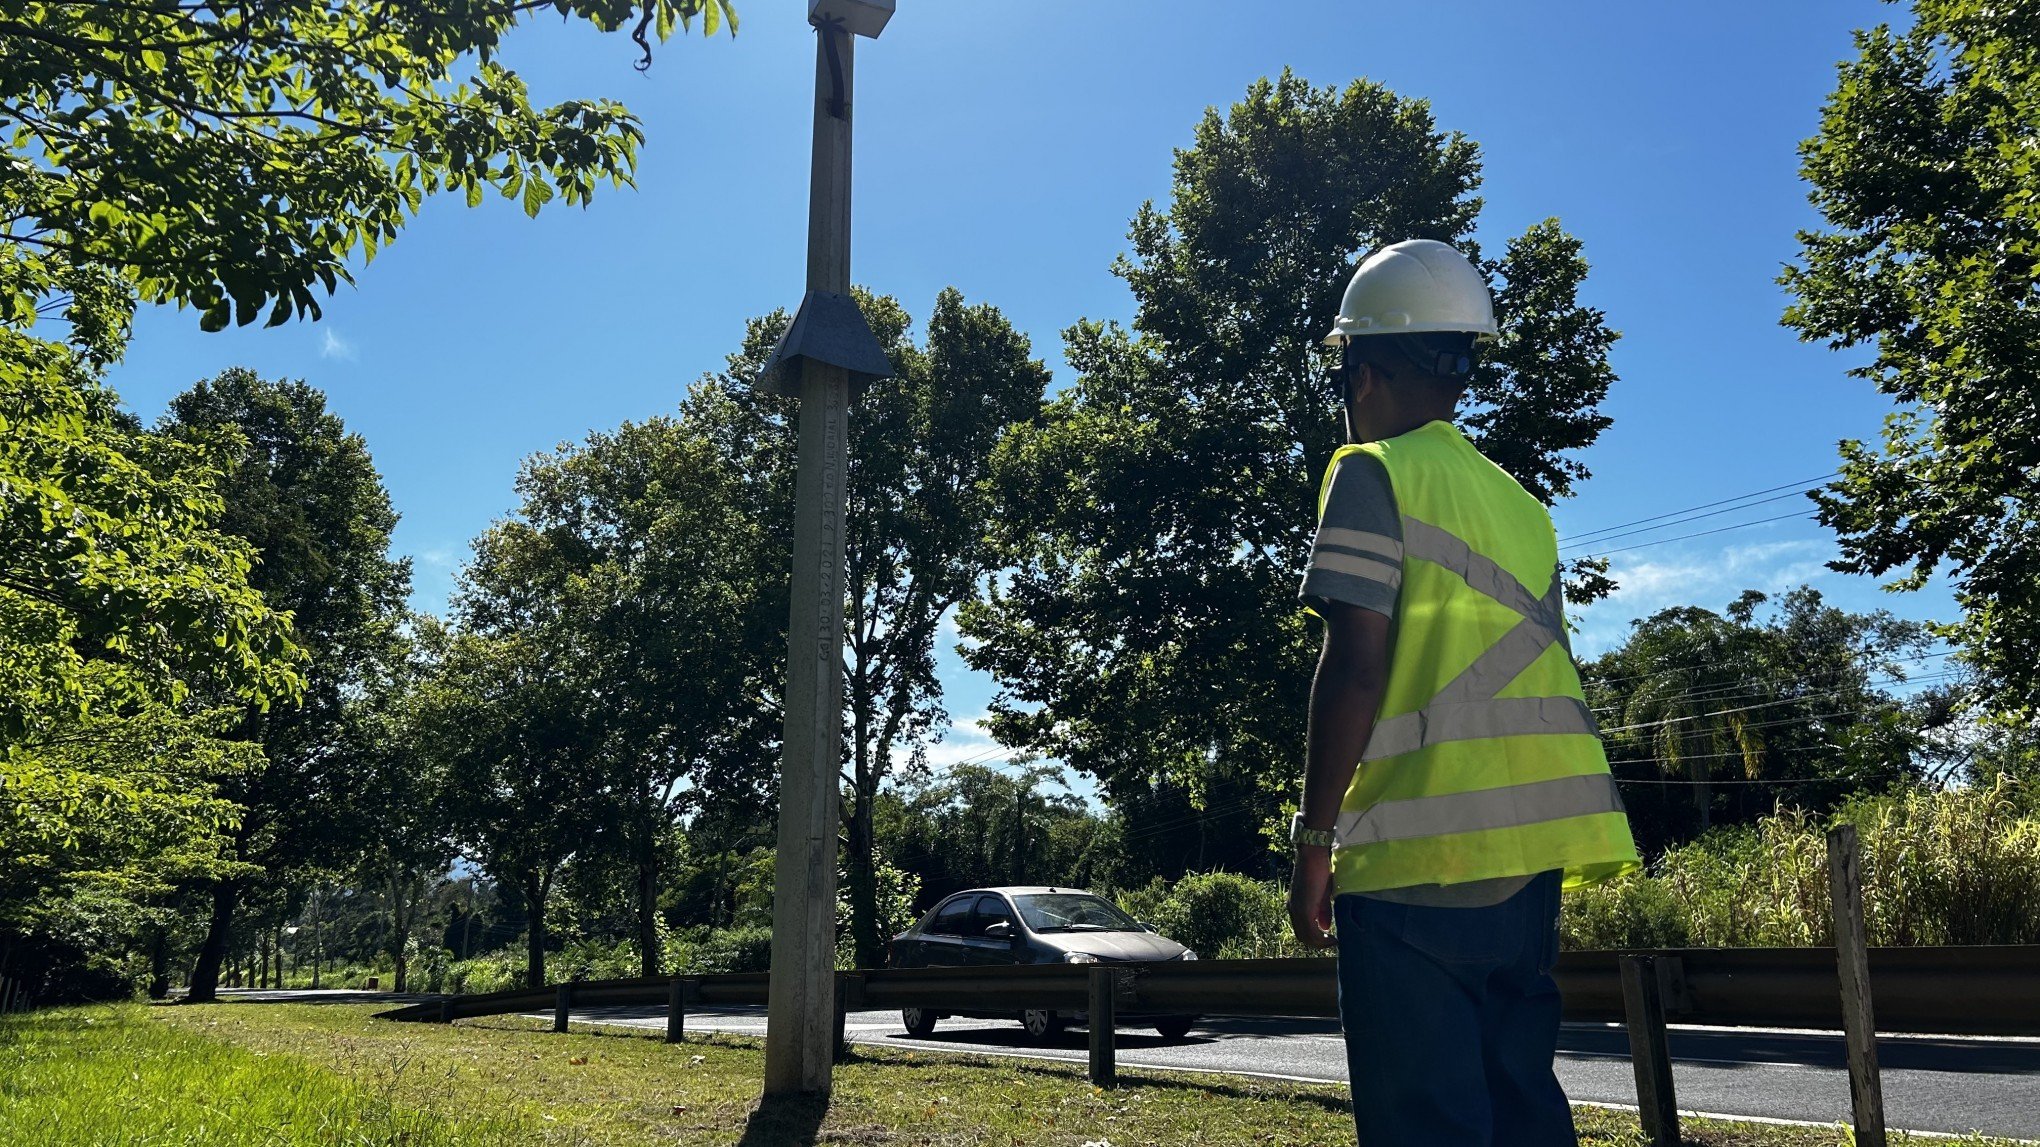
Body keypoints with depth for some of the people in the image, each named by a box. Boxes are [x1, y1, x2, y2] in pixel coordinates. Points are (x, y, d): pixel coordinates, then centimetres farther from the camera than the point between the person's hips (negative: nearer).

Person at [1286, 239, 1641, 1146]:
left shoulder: (1374, 473, -3)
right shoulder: (1519, 502, 19)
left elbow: (1355, 670, -13)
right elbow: (1527, 677, 18)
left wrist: (1314, 840, -8)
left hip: (1420, 852, -7)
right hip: (1528, 850, 8)